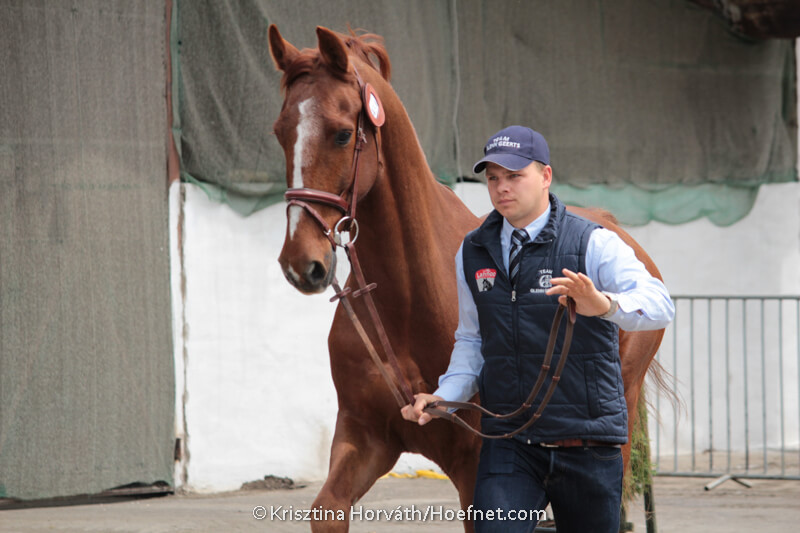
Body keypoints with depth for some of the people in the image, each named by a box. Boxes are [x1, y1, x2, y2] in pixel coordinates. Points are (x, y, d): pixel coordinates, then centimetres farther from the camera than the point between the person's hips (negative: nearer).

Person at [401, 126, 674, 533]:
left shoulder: (594, 244, -5)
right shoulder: (472, 254, 10)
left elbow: (659, 306, -20)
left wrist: (605, 304, -42)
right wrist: (445, 396, 2)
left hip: (586, 445, -2)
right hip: (509, 445, 2)